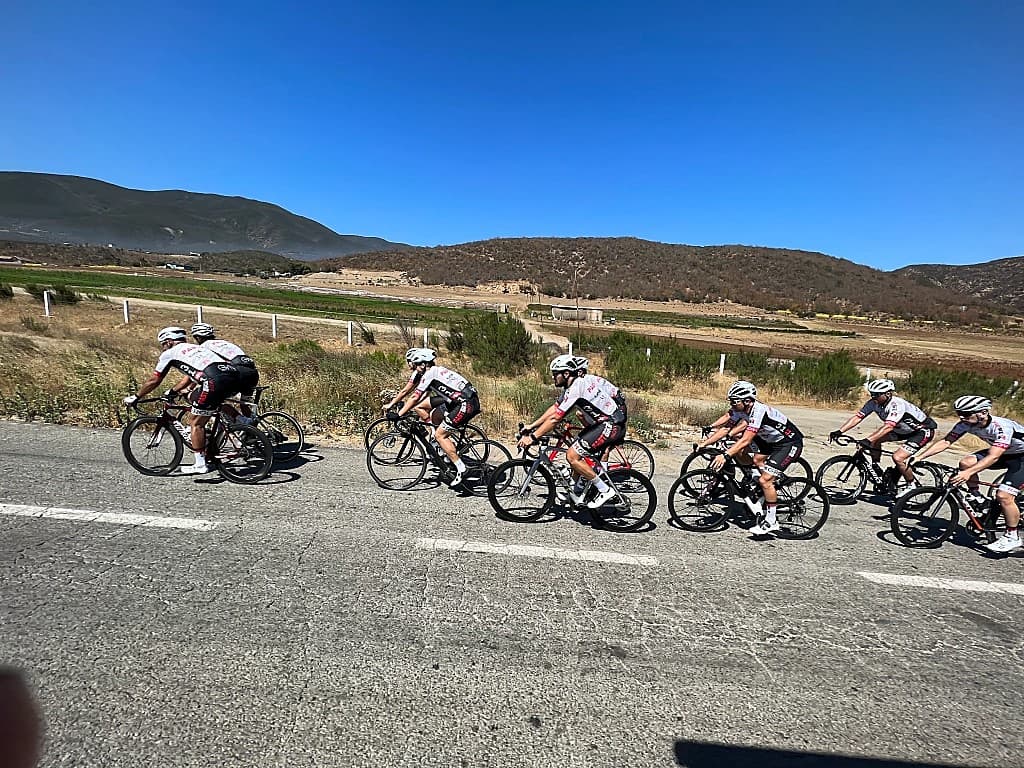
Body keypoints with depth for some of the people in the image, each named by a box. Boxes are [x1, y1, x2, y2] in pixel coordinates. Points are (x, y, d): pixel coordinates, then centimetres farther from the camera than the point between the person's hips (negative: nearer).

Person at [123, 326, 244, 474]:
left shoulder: (169, 353, 18)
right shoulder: (194, 348, 37)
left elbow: (154, 381, 24)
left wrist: (135, 397, 37)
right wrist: (173, 391, 59)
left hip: (216, 381, -7)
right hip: (236, 377, 7)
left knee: (196, 424, 10)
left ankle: (200, 465, 16)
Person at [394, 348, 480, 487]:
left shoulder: (430, 373, -6)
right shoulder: (436, 371, 22)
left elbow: (415, 398, -7)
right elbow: (421, 396, 28)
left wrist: (399, 414, 0)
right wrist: (405, 408, 28)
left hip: (465, 404, -10)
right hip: (472, 402, 10)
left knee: (439, 435, -4)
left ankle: (461, 468, -4)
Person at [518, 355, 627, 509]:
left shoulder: (577, 387, -19)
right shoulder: (572, 384, 11)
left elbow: (555, 419, -20)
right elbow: (554, 408, 17)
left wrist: (532, 437, -14)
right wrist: (531, 426, 16)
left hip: (611, 425, -10)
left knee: (572, 455, -12)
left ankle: (605, 490, -4)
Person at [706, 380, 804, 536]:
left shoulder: (758, 411, -32)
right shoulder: (739, 409, -8)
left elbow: (746, 440, -39)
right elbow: (724, 428, -5)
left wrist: (725, 455, -45)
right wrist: (704, 444, -9)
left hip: (791, 443, -9)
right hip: (772, 439, 9)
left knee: (765, 480, -13)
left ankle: (771, 521, 1)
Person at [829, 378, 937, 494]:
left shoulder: (897, 405, -34)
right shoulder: (874, 403, -13)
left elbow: (888, 427, -46)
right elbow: (857, 417, -18)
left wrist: (867, 440, -55)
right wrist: (839, 431, -31)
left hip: (923, 431, -8)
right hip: (904, 429, 8)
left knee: (897, 457, -21)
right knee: (875, 439, -7)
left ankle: (912, 485, 4)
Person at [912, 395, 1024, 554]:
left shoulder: (1002, 427, -34)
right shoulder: (966, 424, -15)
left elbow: (993, 457, -42)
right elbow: (945, 441, -16)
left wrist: (968, 473, -53)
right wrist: (919, 457, -26)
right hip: (1005, 454, 7)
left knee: (1003, 495, -19)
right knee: (966, 462, -20)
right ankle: (977, 498, 2)